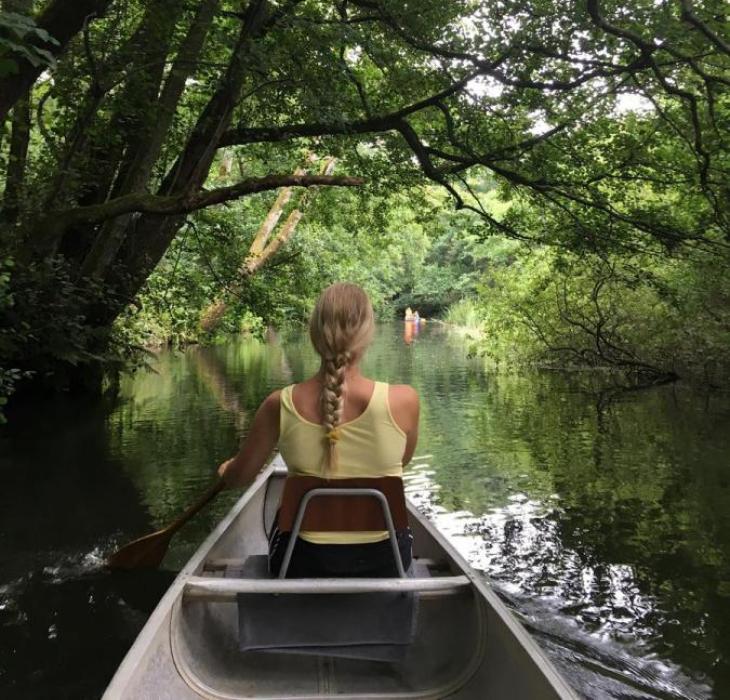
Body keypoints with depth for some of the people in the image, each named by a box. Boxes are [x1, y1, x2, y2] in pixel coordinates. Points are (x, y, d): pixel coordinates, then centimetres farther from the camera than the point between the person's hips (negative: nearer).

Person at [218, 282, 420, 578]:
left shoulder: (280, 405, -17)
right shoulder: (403, 400, -20)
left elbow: (237, 478, -1)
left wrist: (226, 468, 22)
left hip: (306, 561, 0)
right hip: (383, 558, 1)